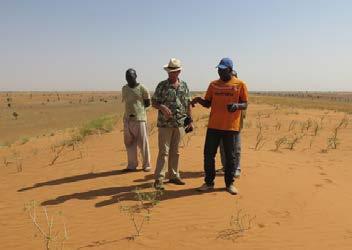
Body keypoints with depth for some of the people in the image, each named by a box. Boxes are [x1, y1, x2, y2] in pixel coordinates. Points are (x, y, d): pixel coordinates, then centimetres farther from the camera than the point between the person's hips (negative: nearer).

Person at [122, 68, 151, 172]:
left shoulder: (142, 88, -4)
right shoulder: (124, 88, 12)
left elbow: (148, 103, 3)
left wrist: (138, 108, 2)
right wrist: (132, 109, 9)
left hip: (139, 118, -5)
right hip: (127, 119, 5)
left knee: (143, 143, 0)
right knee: (129, 143, 9)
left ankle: (146, 165, 11)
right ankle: (132, 165, 19)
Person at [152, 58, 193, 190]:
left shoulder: (184, 86, 8)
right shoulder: (162, 85, -2)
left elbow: (188, 104, 13)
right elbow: (154, 102, 0)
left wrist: (190, 120, 9)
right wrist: (162, 107, -20)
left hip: (180, 124, 4)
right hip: (165, 124, -4)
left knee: (175, 152, 12)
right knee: (163, 151, -4)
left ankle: (173, 175, 23)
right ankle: (159, 179, 2)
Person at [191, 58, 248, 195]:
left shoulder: (240, 84, 0)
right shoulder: (213, 84, 9)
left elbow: (245, 105, 0)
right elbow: (208, 103, 12)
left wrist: (237, 105, -22)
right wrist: (199, 100, -9)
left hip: (231, 127, -3)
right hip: (213, 126, 3)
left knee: (231, 156, 6)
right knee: (209, 154, 6)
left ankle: (230, 183, 22)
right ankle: (209, 182, 21)